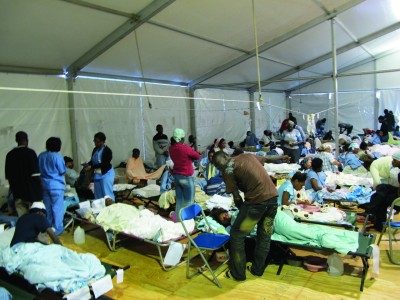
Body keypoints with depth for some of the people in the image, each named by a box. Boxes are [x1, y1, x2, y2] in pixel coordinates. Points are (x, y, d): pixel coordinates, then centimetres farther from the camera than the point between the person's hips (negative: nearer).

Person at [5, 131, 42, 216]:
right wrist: (39, 190, -4)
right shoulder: (30, 152, -9)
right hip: (32, 192, -5)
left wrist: (13, 189, 20)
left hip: (17, 193, 5)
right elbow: (35, 174, -12)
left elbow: (8, 175, 12)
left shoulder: (9, 155, 7)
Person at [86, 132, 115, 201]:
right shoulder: (95, 149, 6)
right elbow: (92, 160, 14)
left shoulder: (107, 151, -17)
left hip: (106, 174, -8)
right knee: (98, 195, 14)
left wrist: (92, 167, -21)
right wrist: (89, 165, -6)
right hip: (97, 174, 8)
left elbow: (103, 164, -21)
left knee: (107, 194, -4)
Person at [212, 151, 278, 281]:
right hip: (273, 196, 7)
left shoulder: (227, 170, 0)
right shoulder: (248, 155, 17)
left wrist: (243, 211, 19)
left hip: (258, 199, -7)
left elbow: (237, 197, 4)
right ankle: (258, 269, 35)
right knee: (265, 234, 21)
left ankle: (238, 273, 19)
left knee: (237, 234, 10)